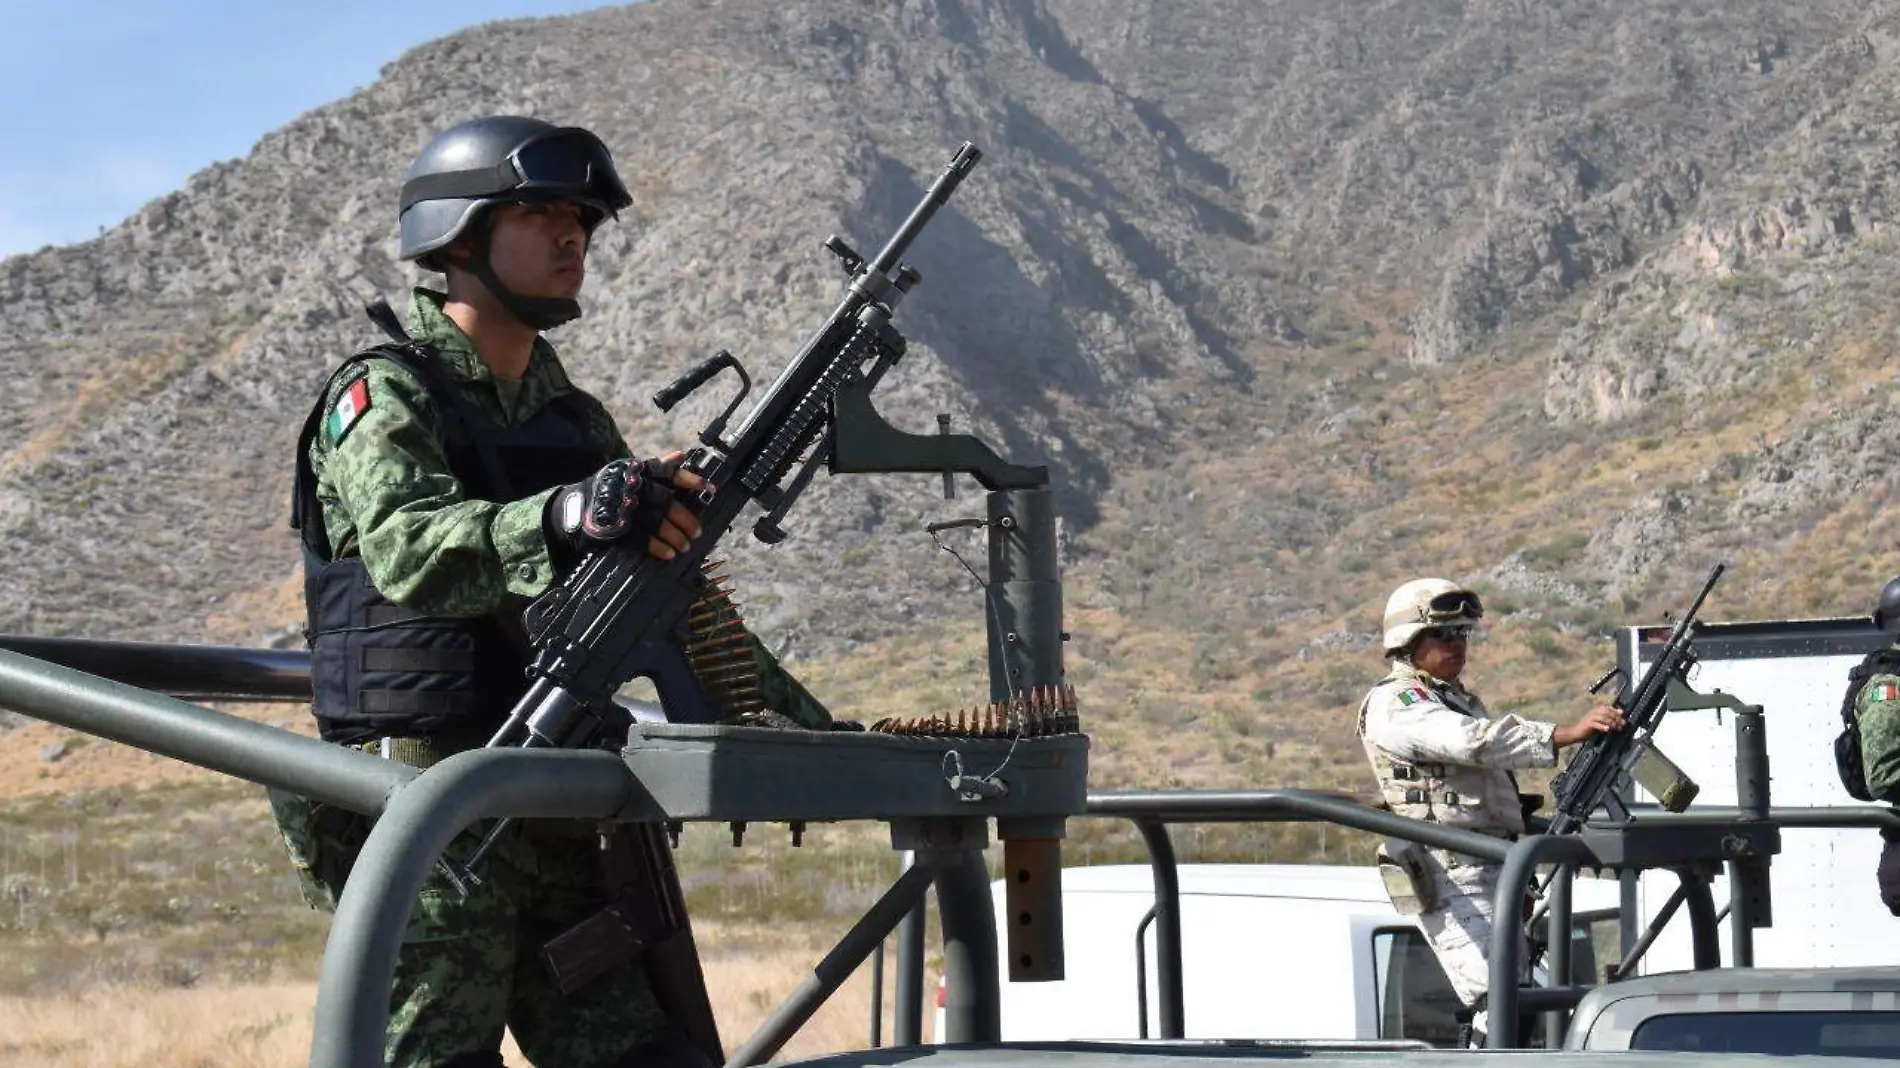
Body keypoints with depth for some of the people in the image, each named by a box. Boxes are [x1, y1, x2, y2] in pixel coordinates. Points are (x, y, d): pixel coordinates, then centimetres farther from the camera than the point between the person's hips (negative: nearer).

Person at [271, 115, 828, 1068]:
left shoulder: (575, 418, 18)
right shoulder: (383, 395, -5)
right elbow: (411, 549, -25)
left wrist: (814, 734, 12)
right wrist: (567, 515, -42)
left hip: (554, 832, 7)